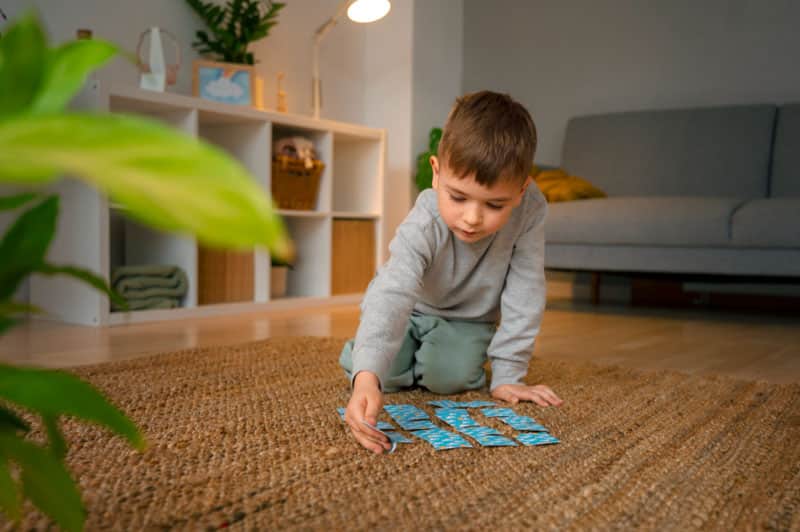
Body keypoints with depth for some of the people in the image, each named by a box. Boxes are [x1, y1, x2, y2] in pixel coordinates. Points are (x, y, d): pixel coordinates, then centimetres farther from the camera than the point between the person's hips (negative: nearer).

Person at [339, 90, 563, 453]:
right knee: (387, 374, -19)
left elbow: (525, 293, -24)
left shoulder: (531, 210, -33)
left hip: (467, 319, 2)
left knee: (449, 376, -22)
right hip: (411, 308, -1)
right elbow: (392, 294, -53)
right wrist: (367, 378, -69)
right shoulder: (424, 225, -38)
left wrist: (507, 374, -21)